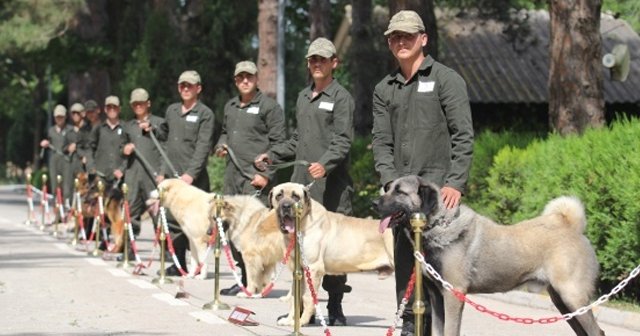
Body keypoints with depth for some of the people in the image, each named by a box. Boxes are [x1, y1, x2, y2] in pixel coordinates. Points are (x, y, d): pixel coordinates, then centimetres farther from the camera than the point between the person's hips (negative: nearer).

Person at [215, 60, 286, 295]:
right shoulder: (230, 106, 19)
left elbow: (278, 143, -7)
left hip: (256, 177, -8)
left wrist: (266, 174, -14)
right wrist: (221, 145, 11)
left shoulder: (269, 106, -3)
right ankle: (245, 277, 17)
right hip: (232, 174, 8)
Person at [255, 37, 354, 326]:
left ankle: (335, 307, 3)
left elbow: (343, 141, -13)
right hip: (301, 182, 7)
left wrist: (325, 164, -28)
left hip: (332, 185, -7)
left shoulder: (341, 97, -3)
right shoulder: (303, 97, 19)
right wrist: (272, 154, 23)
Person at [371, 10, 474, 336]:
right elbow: (381, 141, 11)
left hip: (439, 188, -5)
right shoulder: (384, 89, 16)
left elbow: (463, 136, -5)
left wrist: (455, 183, -14)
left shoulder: (446, 79, 1)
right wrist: (390, 181, -5)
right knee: (404, 262, 6)